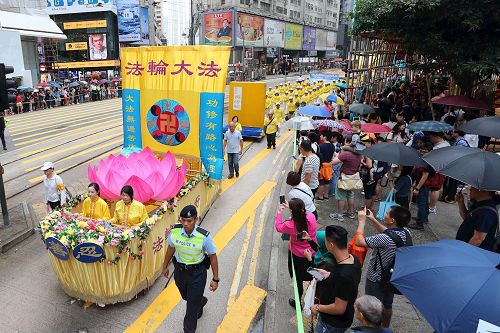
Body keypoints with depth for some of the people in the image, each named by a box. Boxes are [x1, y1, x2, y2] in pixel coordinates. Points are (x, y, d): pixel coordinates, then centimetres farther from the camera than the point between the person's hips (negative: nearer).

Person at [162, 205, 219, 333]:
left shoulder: (204, 236, -27)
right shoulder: (175, 231, -17)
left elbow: (212, 256, -14)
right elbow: (170, 249, 2)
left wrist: (215, 279, -9)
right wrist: (165, 266, 14)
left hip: (197, 274, -4)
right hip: (179, 271, 4)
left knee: (192, 307, 6)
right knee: (186, 297, 29)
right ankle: (201, 301, 64)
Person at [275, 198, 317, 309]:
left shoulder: (290, 225, -31)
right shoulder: (311, 217, -23)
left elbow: (278, 227, -9)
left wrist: (279, 212, 1)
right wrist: (291, 207, 3)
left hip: (298, 257, -4)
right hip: (313, 254, 4)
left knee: (298, 280, 20)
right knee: (313, 277, 28)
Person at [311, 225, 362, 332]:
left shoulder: (342, 275, -39)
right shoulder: (353, 259, -12)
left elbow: (339, 308, -30)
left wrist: (318, 308, -16)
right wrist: (329, 275, 5)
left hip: (333, 324, -7)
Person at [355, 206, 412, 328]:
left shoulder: (386, 239, -37)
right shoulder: (405, 232, -13)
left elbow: (359, 241, -29)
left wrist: (362, 221, -19)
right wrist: (373, 219, 3)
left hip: (376, 280, -7)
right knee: (387, 305, 28)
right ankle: (385, 328, 49)